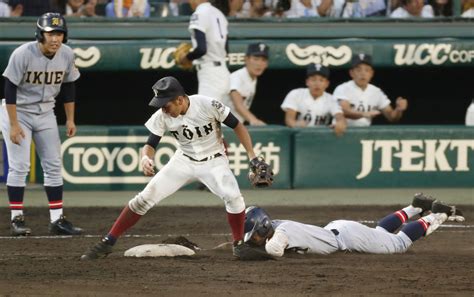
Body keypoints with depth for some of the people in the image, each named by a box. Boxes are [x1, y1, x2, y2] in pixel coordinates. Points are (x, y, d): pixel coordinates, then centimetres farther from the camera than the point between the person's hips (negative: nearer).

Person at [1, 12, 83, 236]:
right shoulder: (23, 54, -24)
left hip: (45, 113, 5)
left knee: (53, 165, 3)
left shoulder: (67, 55, -9)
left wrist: (70, 119, 6)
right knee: (19, 165, -9)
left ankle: (57, 220, 6)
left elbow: (68, 87, 6)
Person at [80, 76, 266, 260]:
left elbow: (237, 126, -14)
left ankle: (239, 244, -2)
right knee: (145, 197, -7)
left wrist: (252, 157, -17)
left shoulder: (209, 105, -24)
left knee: (233, 197, -27)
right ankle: (107, 243, 0)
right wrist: (146, 158, -34)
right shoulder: (162, 116, -16)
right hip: (183, 161, 3)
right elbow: (151, 144, -10)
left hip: (213, 161, -3)